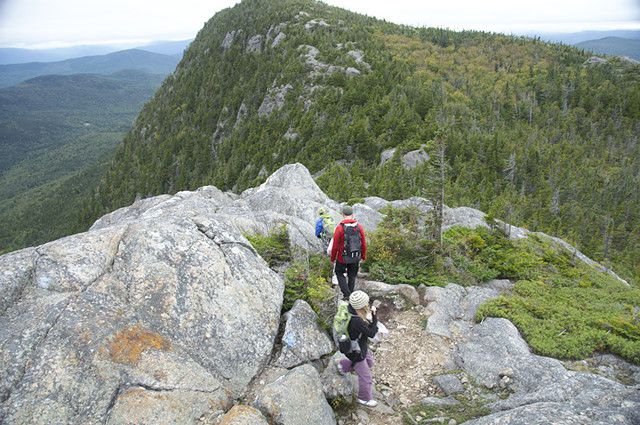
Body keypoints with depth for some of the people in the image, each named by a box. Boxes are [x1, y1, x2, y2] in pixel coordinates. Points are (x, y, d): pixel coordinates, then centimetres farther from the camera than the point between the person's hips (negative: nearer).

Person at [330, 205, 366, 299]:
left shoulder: (339, 228, -20)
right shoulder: (359, 226, -9)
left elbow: (335, 246, -15)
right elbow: (363, 244, -3)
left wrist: (333, 258, 1)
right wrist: (363, 256, 12)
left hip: (343, 257, -3)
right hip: (356, 257, 4)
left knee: (339, 273, 20)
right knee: (352, 275, 22)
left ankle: (346, 294, 12)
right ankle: (350, 296, 33)